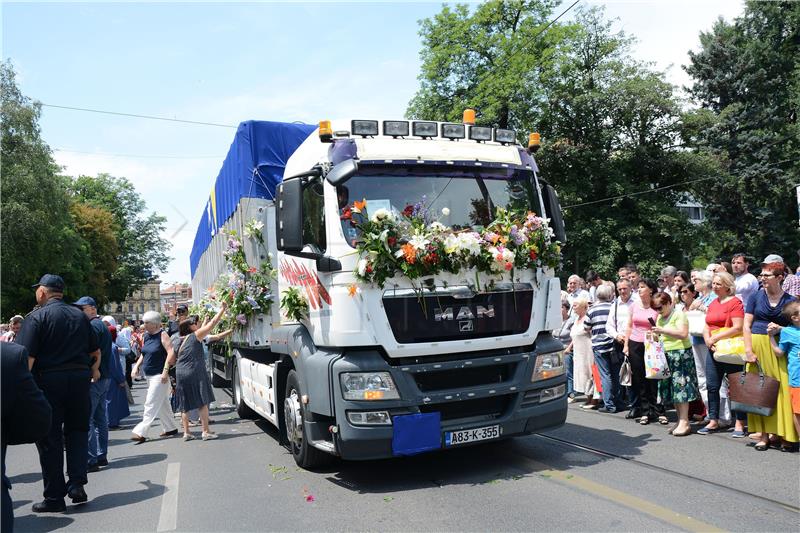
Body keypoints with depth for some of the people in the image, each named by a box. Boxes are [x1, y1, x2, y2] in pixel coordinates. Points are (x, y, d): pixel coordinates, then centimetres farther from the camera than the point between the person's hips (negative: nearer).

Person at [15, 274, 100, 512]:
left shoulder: (36, 317, -7)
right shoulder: (80, 315, 9)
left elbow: (27, 356, -17)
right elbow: (96, 352, 14)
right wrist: (94, 371, 32)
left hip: (48, 380, -4)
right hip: (80, 379, 4)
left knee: (49, 439, 5)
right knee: (77, 431, 18)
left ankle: (54, 497, 12)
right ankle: (77, 483, 7)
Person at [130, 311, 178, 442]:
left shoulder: (162, 335, -11)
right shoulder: (146, 336, 11)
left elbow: (171, 353, -19)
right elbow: (144, 354, 20)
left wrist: (165, 370, -24)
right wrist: (137, 365, 5)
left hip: (159, 376, -8)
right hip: (149, 375, 8)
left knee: (151, 404, -9)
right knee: (162, 404, 15)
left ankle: (141, 432, -9)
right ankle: (171, 428, 24)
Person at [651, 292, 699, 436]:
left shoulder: (678, 314, -8)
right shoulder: (660, 318, 16)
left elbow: (683, 333, -21)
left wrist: (663, 330, -25)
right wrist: (655, 335, 3)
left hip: (680, 353, -8)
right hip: (666, 354, 8)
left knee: (680, 387, -7)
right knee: (671, 389, 8)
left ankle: (684, 423, -1)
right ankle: (680, 420, 17)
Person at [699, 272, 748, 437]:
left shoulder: (735, 302, -8)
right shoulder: (712, 304, 15)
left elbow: (738, 328, -17)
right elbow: (706, 327, 14)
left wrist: (716, 337, -15)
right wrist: (708, 339, -5)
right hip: (713, 350, 7)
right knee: (712, 386, 9)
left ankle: (739, 424, 9)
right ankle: (713, 422, 18)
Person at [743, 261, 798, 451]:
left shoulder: (789, 300, 4)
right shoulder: (756, 297, 4)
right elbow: (746, 325, 1)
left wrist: (780, 329, -13)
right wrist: (748, 350, -8)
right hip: (757, 346, 0)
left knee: (781, 388, -3)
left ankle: (779, 432, 12)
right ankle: (764, 434, 8)